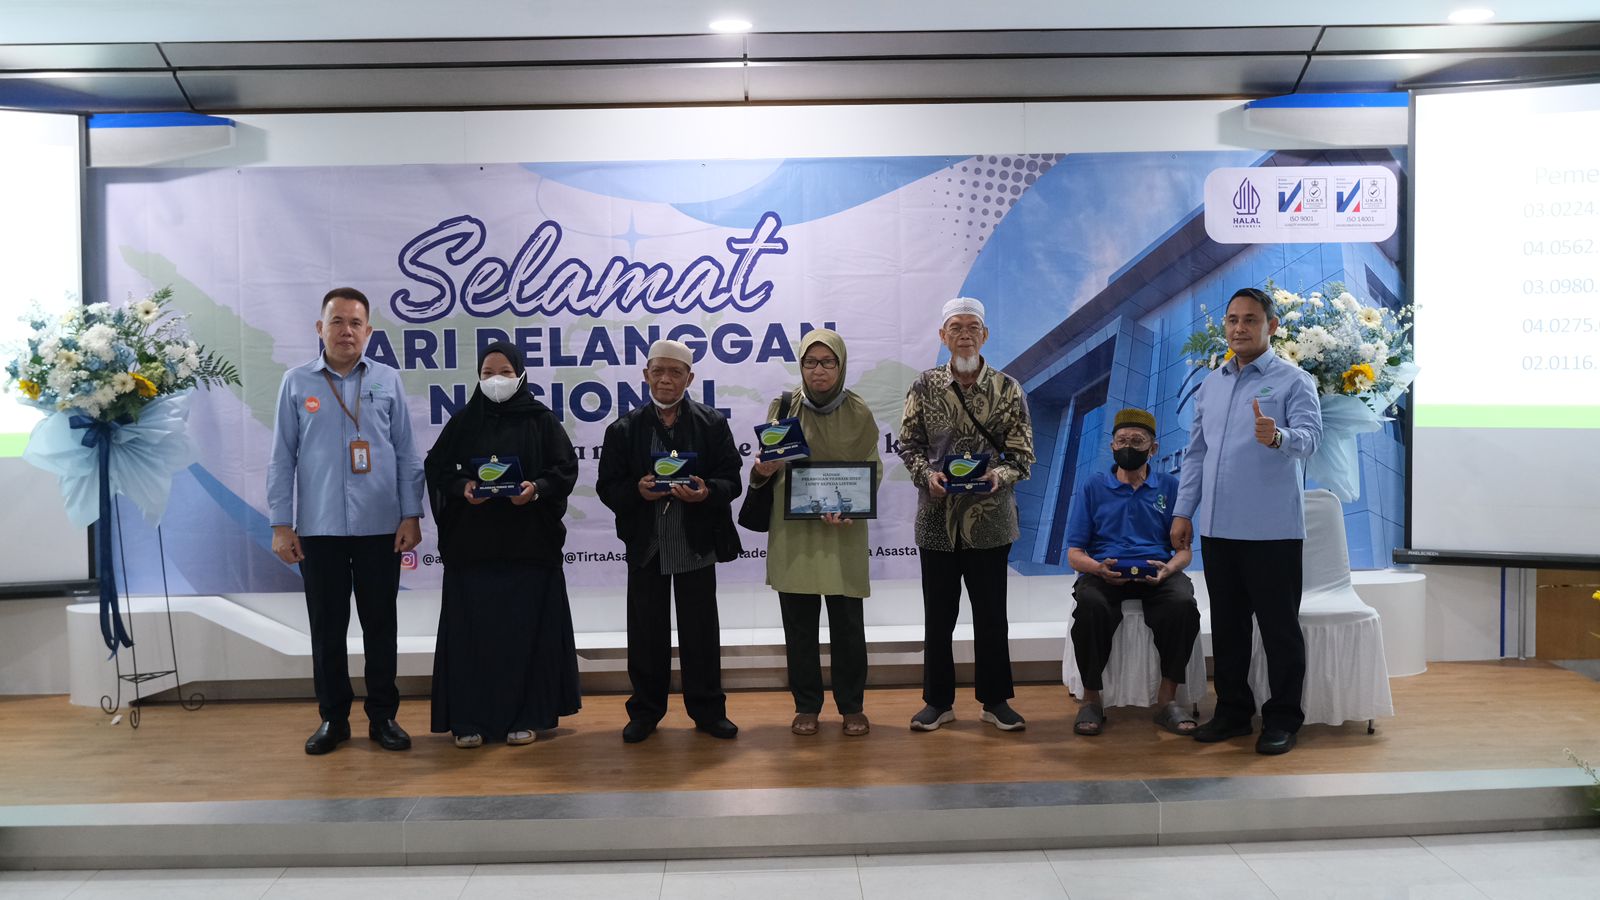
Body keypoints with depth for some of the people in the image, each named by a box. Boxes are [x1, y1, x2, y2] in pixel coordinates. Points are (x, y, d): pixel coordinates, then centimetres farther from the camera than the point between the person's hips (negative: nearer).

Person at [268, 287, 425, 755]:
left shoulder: (388, 381, 3)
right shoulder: (297, 383, 3)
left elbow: (406, 453, 4)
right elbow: (283, 458, 4)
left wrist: (411, 515, -1)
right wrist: (281, 524, 0)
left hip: (380, 527, 0)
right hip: (318, 528, 0)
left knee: (380, 624, 7)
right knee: (326, 627, 8)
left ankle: (383, 717, 19)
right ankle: (333, 718, 21)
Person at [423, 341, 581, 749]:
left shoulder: (541, 419, 3)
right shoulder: (464, 420, 8)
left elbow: (566, 467, 0)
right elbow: (436, 466, 6)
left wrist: (537, 488, -18)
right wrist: (462, 487, -13)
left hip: (528, 542, -1)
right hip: (472, 541, 1)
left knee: (526, 627, 2)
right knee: (473, 630, 1)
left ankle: (526, 716, 11)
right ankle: (470, 719, 9)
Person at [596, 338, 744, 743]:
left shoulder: (713, 424, 3)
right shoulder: (624, 429, 4)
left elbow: (731, 480, -1)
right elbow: (608, 486, 1)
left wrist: (706, 492, -22)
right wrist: (638, 491, -18)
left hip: (697, 543, 0)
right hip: (645, 544, 1)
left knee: (701, 632, 6)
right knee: (646, 633, 6)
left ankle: (708, 709, 19)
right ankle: (645, 710, 20)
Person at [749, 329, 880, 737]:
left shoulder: (859, 413, 0)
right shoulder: (782, 408, 2)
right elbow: (766, 467, 8)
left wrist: (849, 509, -18)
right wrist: (761, 470, -17)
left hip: (844, 535, -1)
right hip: (793, 533, 1)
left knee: (847, 624, 5)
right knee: (799, 624, 7)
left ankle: (852, 706, 21)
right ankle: (806, 706, 21)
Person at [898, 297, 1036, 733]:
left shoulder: (1007, 388, 1)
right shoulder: (925, 386, 2)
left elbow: (1023, 453, 1)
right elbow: (909, 444, 5)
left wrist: (1001, 475, -19)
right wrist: (927, 474, -14)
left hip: (989, 520, 0)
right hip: (936, 520, 1)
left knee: (991, 615, 8)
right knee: (938, 615, 8)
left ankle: (995, 700, 22)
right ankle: (938, 701, 22)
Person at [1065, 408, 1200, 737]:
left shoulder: (1170, 487, 15)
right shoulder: (1093, 487, 13)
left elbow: (1184, 549, 10)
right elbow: (1074, 554, 7)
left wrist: (1169, 568, -14)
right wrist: (1098, 568, -16)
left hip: (1157, 574, 1)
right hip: (1104, 574, -1)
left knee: (1183, 605, -33)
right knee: (1091, 607, -35)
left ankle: (1167, 698, -16)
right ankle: (1091, 698, -16)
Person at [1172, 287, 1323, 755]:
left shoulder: (1293, 381, -4)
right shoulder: (1211, 385, 14)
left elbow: (1309, 435, -20)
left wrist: (1278, 437, -42)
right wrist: (1183, 510, 11)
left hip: (1272, 528, -6)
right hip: (1217, 526, 6)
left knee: (1279, 626, 3)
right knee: (1226, 624, 13)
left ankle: (1282, 718, 14)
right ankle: (1233, 710, 25)